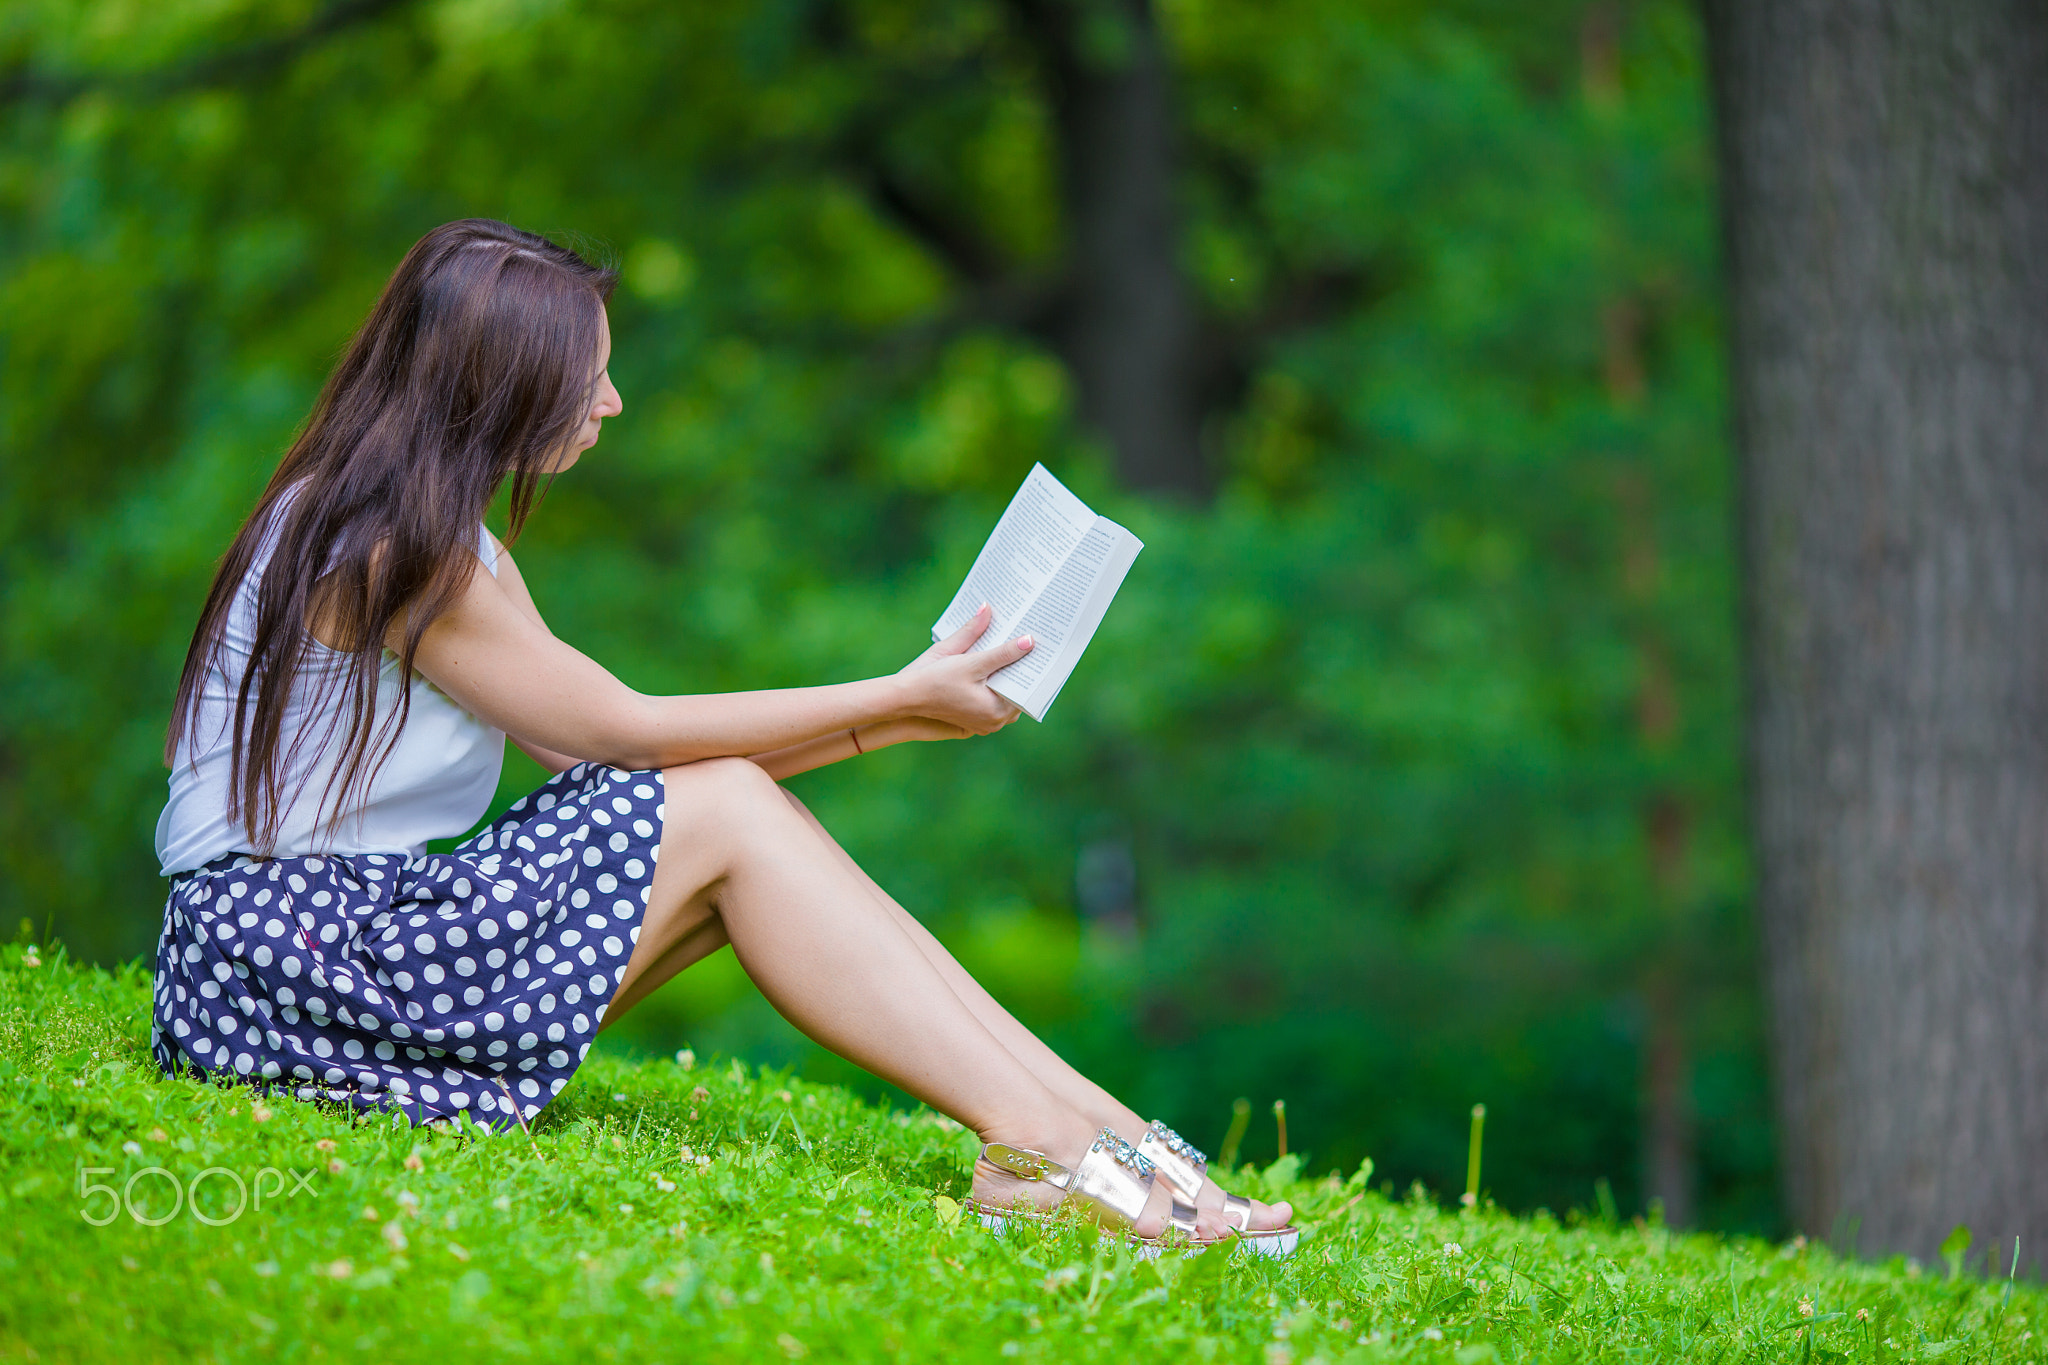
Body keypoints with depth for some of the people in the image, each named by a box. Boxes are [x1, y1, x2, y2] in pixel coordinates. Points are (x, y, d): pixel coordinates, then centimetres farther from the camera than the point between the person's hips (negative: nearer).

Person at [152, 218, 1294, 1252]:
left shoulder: (445, 541, 16)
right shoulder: (382, 547, -15)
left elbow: (605, 751, 10)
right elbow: (628, 731, -10)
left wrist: (895, 718, 6)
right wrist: (899, 700, -2)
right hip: (277, 962, -9)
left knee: (740, 805, -3)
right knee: (721, 811, -12)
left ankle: (1089, 1118, -9)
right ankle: (1047, 1145, -15)